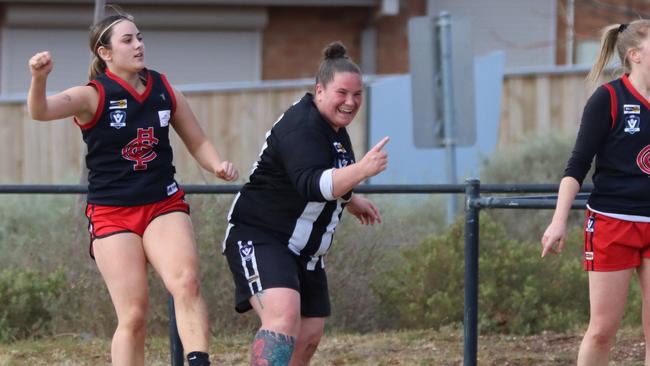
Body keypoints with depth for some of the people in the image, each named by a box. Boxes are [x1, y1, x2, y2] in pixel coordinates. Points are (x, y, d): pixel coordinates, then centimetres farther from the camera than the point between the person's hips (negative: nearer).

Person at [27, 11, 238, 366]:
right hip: (112, 213, -3)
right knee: (133, 315, -7)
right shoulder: (93, 96, -8)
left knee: (186, 283, -25)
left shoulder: (165, 91, 5)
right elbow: (40, 111, -26)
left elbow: (198, 143, 16)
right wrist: (39, 78, -48)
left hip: (164, 206, 3)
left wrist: (218, 165, -5)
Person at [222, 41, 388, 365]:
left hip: (304, 250, 10)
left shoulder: (334, 126, 9)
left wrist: (350, 201, 30)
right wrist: (362, 170, -49)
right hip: (259, 238, -10)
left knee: (309, 336, 10)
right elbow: (311, 185, -39)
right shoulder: (302, 128, -22)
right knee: (284, 315, -32)